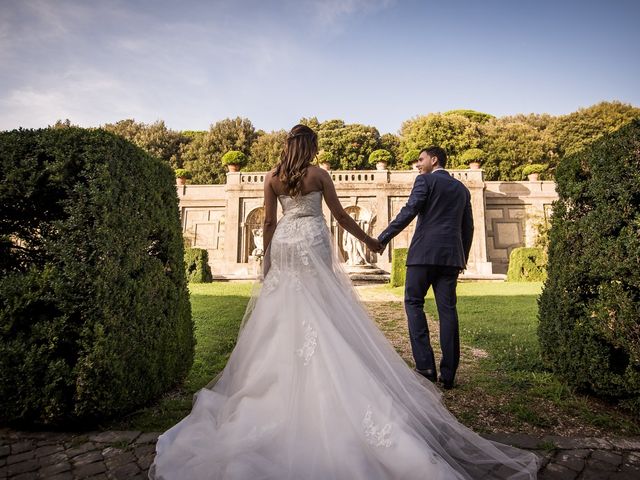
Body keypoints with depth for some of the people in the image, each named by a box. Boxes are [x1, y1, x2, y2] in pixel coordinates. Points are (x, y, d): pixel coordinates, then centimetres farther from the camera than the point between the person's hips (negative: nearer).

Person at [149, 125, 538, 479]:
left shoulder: (273, 178, 8)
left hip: (284, 245, 4)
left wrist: (268, 257, 16)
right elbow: (340, 216, 0)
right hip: (313, 244, -3)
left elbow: (269, 222, 7)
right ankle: (321, 378, 8)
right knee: (321, 310, 3)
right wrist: (368, 240, 12)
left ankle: (287, 374, 18)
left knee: (284, 310, 10)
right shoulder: (318, 174, -1)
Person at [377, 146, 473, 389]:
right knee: (447, 309, 5)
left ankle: (425, 365, -3)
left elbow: (409, 211, -12)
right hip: (451, 255, 6)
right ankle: (448, 374, 7)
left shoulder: (425, 181, 2)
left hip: (425, 252, -5)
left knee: (413, 303, 4)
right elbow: (468, 228, 20)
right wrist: (463, 258, 28)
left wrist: (383, 237, -12)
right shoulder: (462, 189, 20)